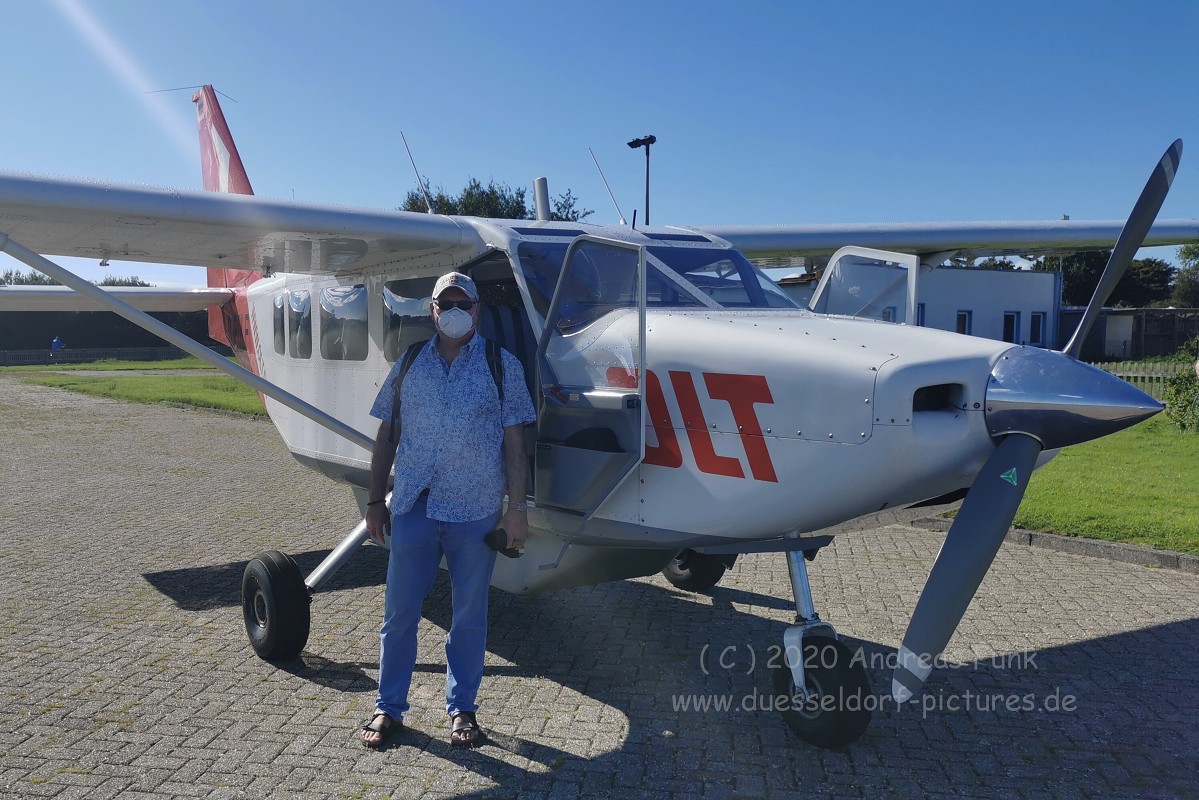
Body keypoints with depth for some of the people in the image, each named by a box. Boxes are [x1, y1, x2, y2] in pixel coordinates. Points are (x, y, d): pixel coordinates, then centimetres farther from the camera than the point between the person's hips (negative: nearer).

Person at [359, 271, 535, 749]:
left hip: (476, 512, -2)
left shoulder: (502, 366, 2)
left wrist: (516, 507, -5)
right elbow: (386, 437, 12)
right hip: (413, 508, 2)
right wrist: (375, 500, 9)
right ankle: (389, 708, 24)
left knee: (470, 617, 10)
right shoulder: (409, 366, 9)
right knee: (399, 612, 8)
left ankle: (462, 708, 26)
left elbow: (514, 443, 0)